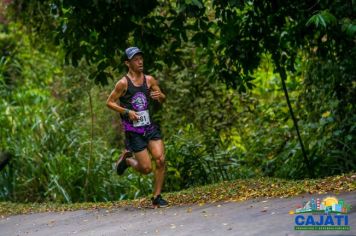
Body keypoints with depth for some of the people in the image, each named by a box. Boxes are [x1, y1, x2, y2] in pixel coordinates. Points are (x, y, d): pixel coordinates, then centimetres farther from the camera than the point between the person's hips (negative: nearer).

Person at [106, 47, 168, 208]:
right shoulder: (123, 83, -8)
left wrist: (159, 96, -8)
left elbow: (162, 99, 16)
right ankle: (126, 159, 27)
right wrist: (127, 112, -15)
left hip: (150, 126, 4)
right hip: (133, 130, -4)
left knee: (160, 160, -12)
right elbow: (109, 102, -2)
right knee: (146, 168, -5)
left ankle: (156, 197, 2)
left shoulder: (149, 80, 5)